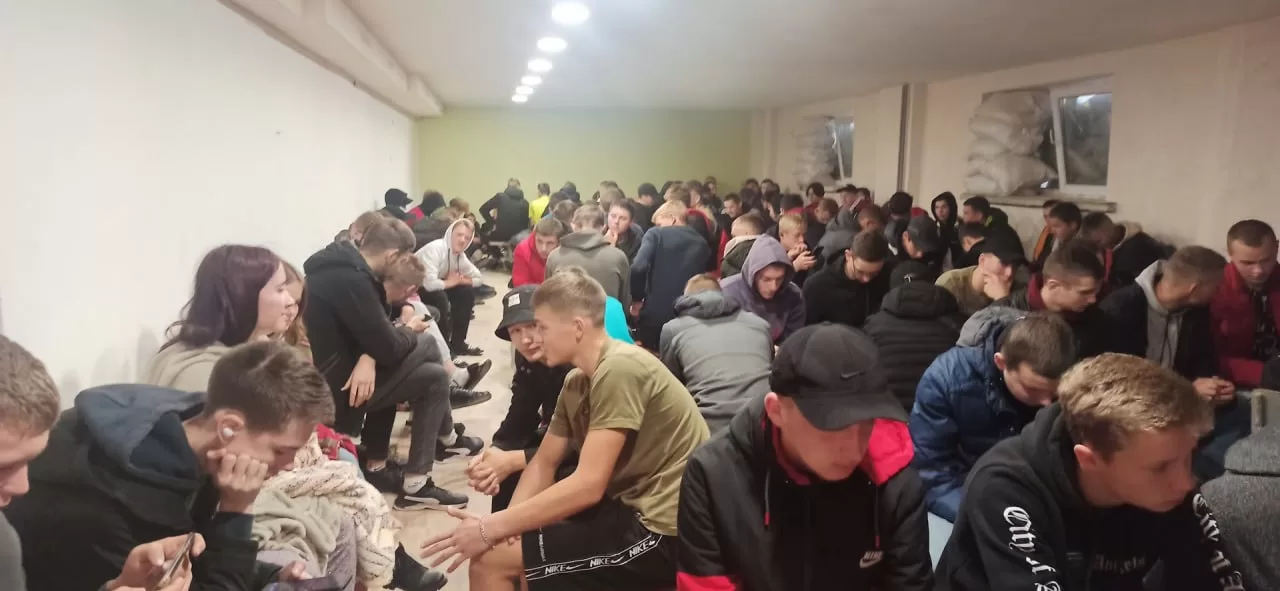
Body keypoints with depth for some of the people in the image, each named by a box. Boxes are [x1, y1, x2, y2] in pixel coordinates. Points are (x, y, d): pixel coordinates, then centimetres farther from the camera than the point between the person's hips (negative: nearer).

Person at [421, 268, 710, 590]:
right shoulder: (577, 382, 8)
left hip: (663, 532, -9)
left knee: (490, 562, -8)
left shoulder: (620, 369, -21)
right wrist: (502, 525, -6)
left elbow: (588, 485, -25)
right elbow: (544, 463, 12)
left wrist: (492, 528, -19)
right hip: (632, 508, 9)